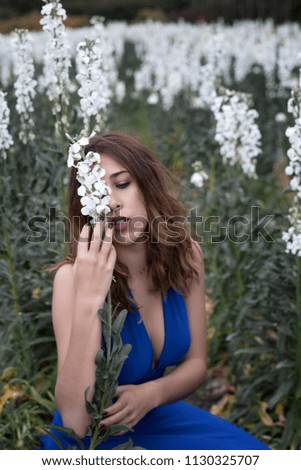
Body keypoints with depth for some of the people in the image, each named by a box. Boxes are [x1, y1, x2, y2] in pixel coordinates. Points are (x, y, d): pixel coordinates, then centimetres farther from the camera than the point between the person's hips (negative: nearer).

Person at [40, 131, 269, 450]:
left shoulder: (185, 255, -9)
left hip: (154, 419, 5)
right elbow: (75, 422, -28)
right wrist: (88, 301, -36)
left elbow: (196, 362, 1)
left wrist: (150, 394, -20)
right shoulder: (74, 275, -22)